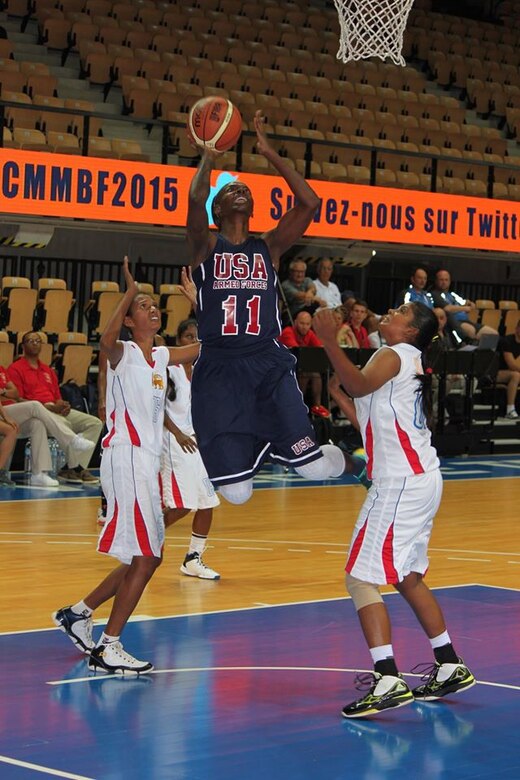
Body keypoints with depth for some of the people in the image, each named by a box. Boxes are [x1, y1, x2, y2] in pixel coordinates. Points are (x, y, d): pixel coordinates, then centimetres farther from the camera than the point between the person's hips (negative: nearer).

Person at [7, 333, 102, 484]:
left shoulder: (48, 371, 27)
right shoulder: (16, 369, 3)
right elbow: (17, 399, -8)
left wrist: (64, 405, -3)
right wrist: (50, 407, -17)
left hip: (57, 410, 8)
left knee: (95, 423, -10)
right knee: (64, 425, -37)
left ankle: (77, 467, -21)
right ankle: (75, 468, -27)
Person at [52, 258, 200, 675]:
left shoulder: (161, 356, 16)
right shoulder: (124, 353, -6)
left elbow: (206, 347, 28)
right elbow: (106, 340, -31)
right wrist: (129, 293, -31)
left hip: (147, 460, 9)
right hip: (126, 457, -9)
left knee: (147, 557, 14)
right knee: (145, 557, -12)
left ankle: (78, 614, 25)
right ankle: (108, 649, -6)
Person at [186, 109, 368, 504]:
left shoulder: (268, 246, 11)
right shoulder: (206, 246, 5)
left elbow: (309, 203, -2)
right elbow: (196, 199, -16)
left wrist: (269, 153, -1)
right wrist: (210, 154, -2)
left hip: (270, 366, 2)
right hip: (219, 368, -2)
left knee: (316, 467, -9)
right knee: (237, 492, -7)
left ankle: (355, 464, 28)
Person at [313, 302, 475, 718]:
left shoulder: (393, 355, -11)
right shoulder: (410, 361, 18)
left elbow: (359, 386, -32)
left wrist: (330, 342, -38)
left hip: (402, 482, -10)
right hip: (420, 478, 10)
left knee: (362, 579, -11)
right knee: (408, 577, 21)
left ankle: (388, 681, -19)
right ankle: (451, 667, 28)